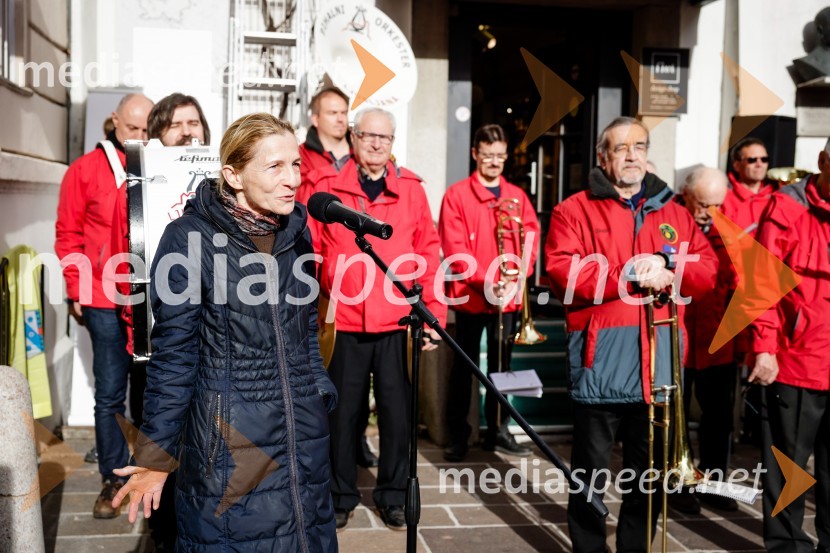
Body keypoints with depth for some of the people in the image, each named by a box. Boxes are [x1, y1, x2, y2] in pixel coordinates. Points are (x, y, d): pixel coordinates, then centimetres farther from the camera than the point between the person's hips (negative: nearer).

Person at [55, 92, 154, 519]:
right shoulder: (86, 170, 3)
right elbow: (68, 234, 5)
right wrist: (76, 289, -1)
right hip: (106, 300, -1)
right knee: (110, 393, 4)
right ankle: (113, 479, 18)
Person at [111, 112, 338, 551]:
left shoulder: (295, 232, 3)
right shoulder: (190, 238, -13)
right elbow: (173, 356, -10)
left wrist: (322, 398, 14)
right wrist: (155, 456, -7)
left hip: (305, 437, 5)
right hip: (228, 440, -5)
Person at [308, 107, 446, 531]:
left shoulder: (410, 188, 5)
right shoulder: (327, 186, 2)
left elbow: (428, 254, 3)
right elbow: (310, 248, 2)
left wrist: (434, 313, -2)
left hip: (398, 321, 1)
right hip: (344, 321, -1)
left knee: (397, 411, 8)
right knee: (343, 411, 10)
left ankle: (392, 495, 26)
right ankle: (341, 495, 27)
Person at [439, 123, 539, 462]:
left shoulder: (517, 196, 11)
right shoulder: (457, 195, -1)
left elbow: (531, 240, 4)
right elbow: (454, 247, -9)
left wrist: (516, 279, -11)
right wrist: (486, 281, -18)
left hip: (508, 298, 4)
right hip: (470, 295, -3)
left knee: (501, 366, 11)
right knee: (464, 366, 4)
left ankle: (498, 431, 22)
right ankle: (458, 436, 11)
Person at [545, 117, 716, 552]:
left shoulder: (673, 212, 16)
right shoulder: (574, 210, 1)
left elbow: (709, 270, 8)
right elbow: (561, 273, -12)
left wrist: (667, 268, -11)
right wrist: (628, 277, -16)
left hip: (658, 363, 5)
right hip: (601, 362, -4)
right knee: (591, 473, 7)